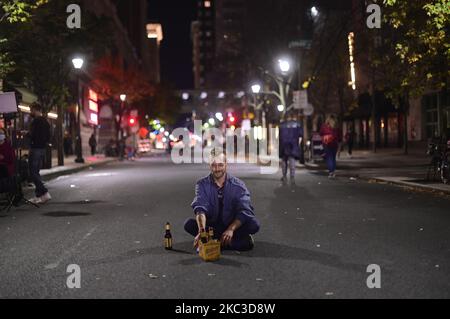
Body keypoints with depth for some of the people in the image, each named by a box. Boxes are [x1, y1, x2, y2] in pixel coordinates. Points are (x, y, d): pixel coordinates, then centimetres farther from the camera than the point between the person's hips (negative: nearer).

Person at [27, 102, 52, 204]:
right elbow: (48, 137, 19)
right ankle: (39, 195, 13)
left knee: (33, 172, -8)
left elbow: (32, 135, -21)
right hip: (43, 149, 9)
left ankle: (45, 193, -17)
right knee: (36, 172, 14)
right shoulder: (45, 121, 15)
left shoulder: (36, 121, -14)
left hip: (35, 149, -9)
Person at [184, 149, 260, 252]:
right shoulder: (203, 185, -6)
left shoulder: (238, 185, -8)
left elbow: (244, 211, -18)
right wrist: (201, 231, -41)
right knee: (189, 224, -27)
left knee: (254, 225, -28)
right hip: (211, 226, 1)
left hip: (232, 225, -1)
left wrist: (231, 229, -36)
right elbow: (200, 208, -21)